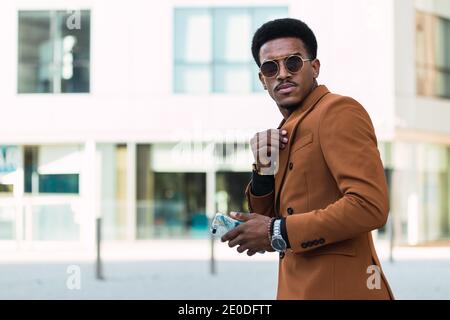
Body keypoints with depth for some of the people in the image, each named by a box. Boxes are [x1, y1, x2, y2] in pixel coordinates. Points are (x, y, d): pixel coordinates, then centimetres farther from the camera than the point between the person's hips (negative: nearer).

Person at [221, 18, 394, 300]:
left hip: (337, 289, -8)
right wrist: (264, 168, -2)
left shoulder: (339, 111, -11)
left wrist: (279, 232, -15)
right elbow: (268, 221, 16)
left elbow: (370, 205, -22)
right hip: (300, 288, 8)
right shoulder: (290, 131, 13)